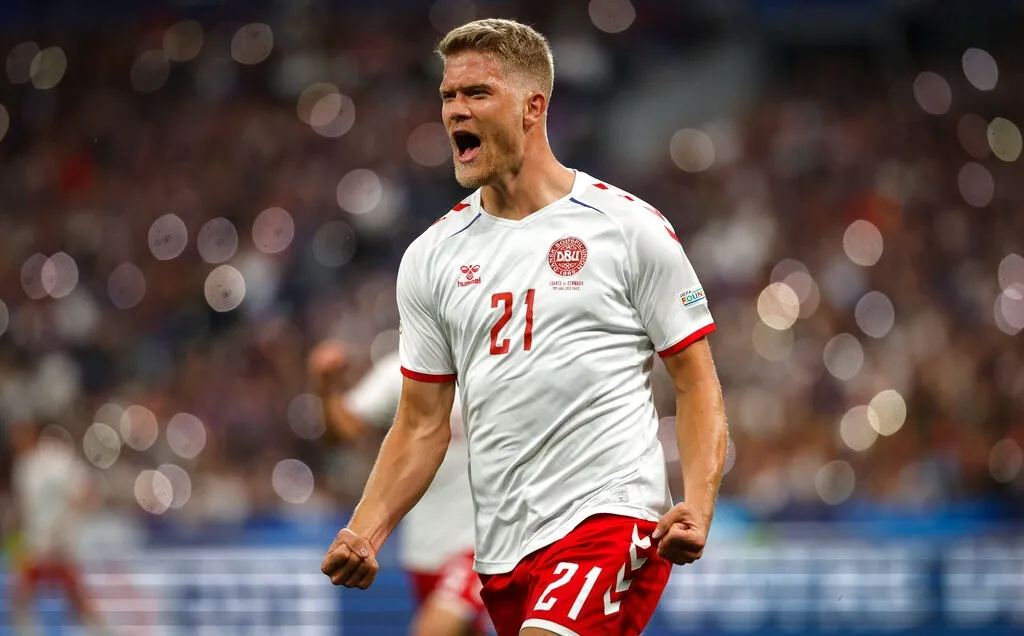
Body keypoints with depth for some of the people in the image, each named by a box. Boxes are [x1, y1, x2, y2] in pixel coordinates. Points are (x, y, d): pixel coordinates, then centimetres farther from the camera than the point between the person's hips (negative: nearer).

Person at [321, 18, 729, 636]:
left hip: (612, 515, -5)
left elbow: (696, 382, 1)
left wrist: (697, 507, -15)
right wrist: (364, 534, -2)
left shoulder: (631, 227, -1)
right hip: (502, 549, 5)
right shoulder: (431, 257, 11)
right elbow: (424, 425, 13)